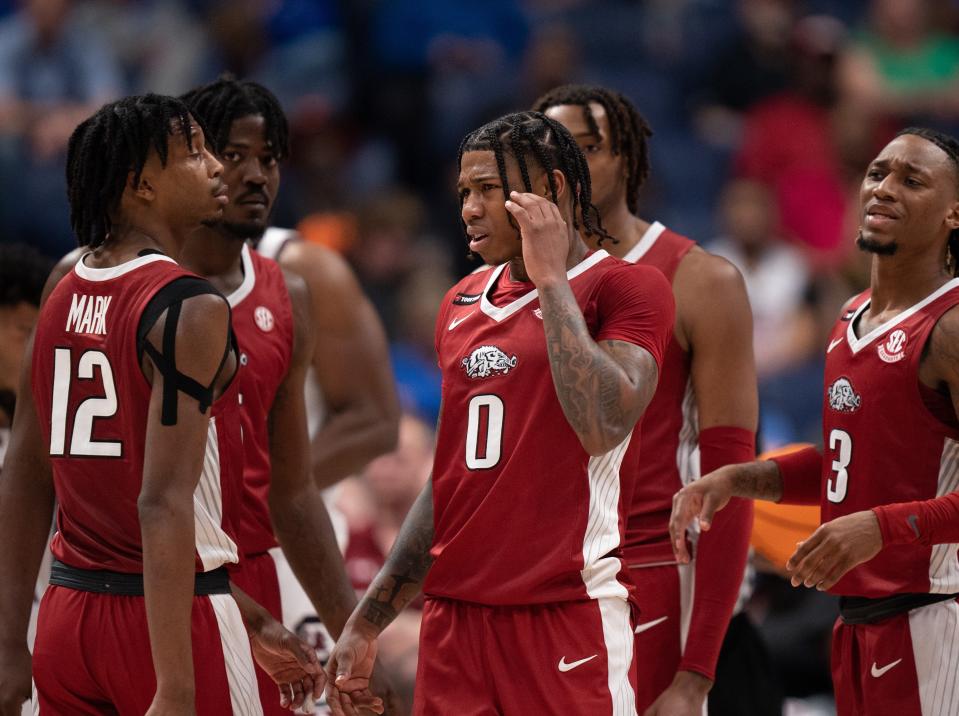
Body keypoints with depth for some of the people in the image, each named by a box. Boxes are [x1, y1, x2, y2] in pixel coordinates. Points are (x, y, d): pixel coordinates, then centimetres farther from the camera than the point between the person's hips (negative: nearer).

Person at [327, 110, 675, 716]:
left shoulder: (627, 289, -4)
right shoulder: (461, 305, 16)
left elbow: (604, 426, -22)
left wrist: (551, 278, -15)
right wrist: (369, 621, 19)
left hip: (567, 617, -6)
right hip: (456, 615, 6)